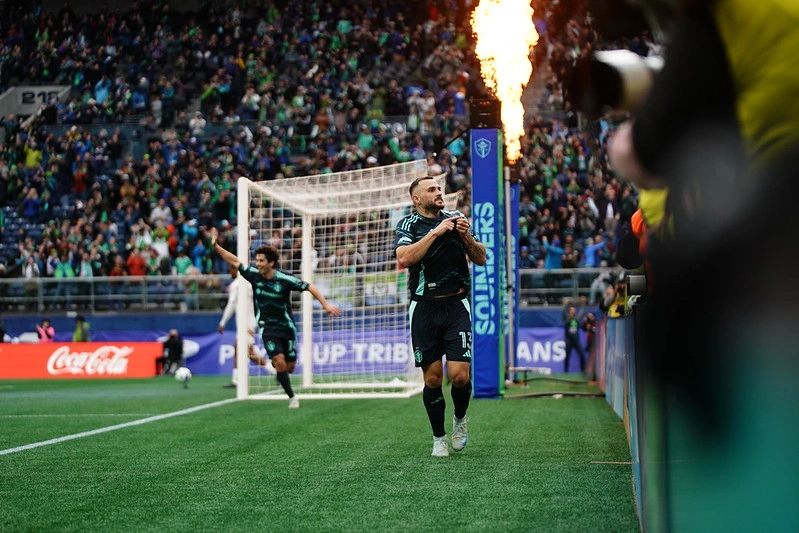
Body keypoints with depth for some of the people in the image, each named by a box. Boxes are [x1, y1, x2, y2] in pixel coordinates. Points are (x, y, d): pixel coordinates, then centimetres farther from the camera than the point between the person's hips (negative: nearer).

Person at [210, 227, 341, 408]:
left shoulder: (284, 279, -16)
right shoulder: (254, 275, -8)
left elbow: (309, 287, -10)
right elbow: (235, 261, 1)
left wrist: (325, 304, -16)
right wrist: (216, 246, -5)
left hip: (286, 327, 0)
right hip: (267, 327, 0)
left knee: (289, 367, 5)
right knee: (280, 363, -16)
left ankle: (268, 360, 39)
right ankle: (292, 397, 1)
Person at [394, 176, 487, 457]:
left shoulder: (456, 218, 10)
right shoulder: (408, 224, 1)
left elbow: (481, 259, 10)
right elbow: (404, 259, -18)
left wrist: (466, 236, -7)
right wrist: (435, 233, -17)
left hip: (456, 306, 1)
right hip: (424, 308, -1)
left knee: (459, 375, -11)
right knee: (432, 378, 1)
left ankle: (460, 418, 19)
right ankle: (439, 438, 18)